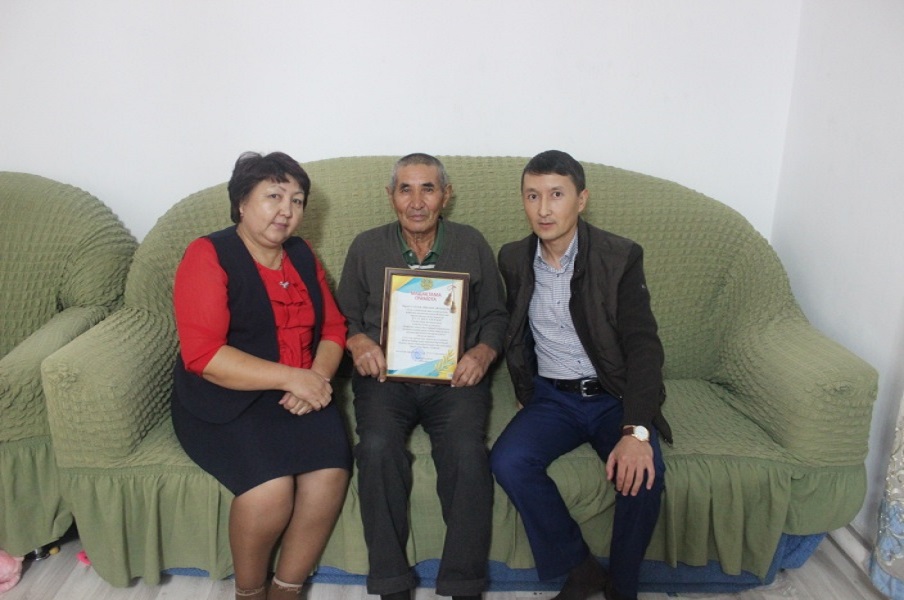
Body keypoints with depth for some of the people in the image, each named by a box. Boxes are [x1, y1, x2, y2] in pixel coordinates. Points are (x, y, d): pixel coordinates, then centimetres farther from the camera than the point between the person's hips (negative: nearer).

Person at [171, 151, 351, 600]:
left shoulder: (302, 255, 11)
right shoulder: (208, 256, -7)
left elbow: (333, 327, 10)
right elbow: (202, 353, -17)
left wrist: (317, 378, -11)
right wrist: (291, 377, -21)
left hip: (298, 394, 5)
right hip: (223, 399, -4)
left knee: (331, 474, -23)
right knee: (271, 487, -27)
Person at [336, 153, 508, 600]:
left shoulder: (472, 245, 9)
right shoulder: (366, 247, 9)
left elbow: (495, 315, 12)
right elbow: (345, 317, 14)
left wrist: (484, 351, -8)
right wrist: (357, 341, -8)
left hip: (455, 377, 0)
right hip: (385, 375, 1)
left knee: (467, 450, -29)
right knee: (378, 447, -30)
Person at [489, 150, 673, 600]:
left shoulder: (621, 257, -9)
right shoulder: (513, 259, 3)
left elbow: (643, 346, -15)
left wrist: (635, 430, -28)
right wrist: (524, 389, -1)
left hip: (614, 397, -2)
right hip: (552, 396, 3)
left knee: (641, 473, -30)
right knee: (507, 461, -25)